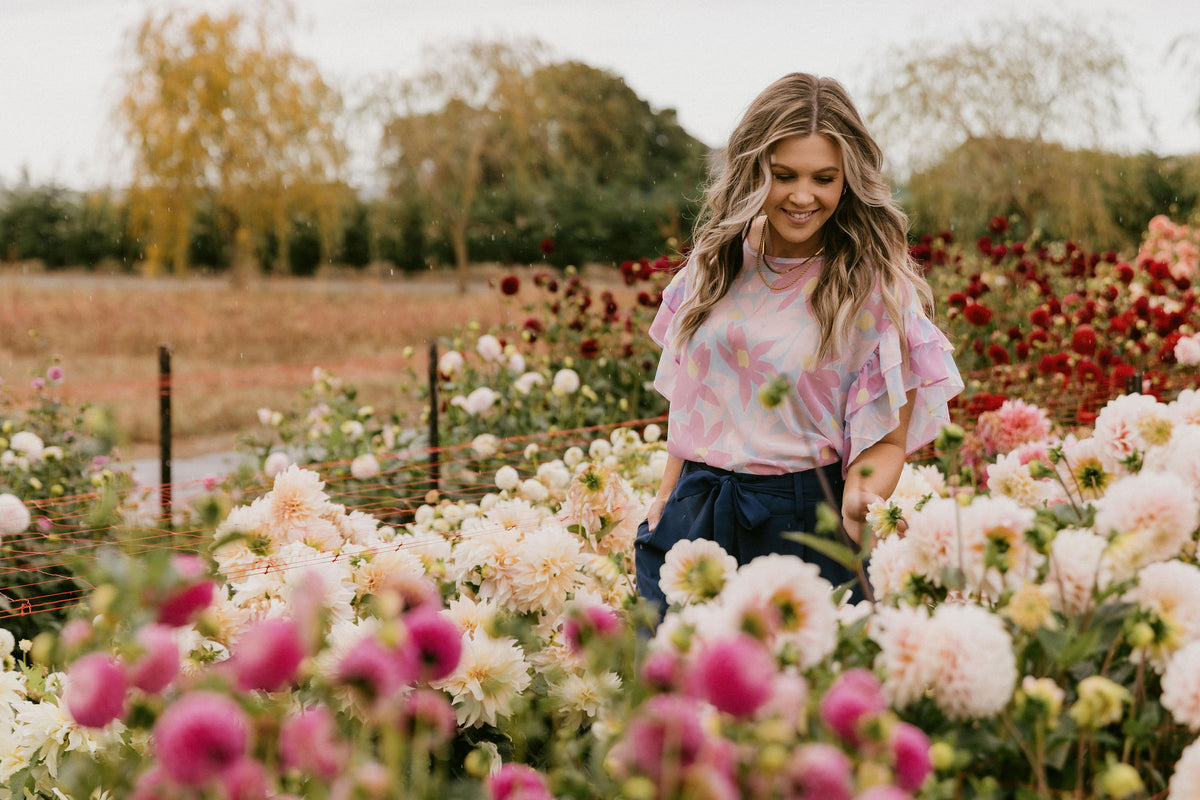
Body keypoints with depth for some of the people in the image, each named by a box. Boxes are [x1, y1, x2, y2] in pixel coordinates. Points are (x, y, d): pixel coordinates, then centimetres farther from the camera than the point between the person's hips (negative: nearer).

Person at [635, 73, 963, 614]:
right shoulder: (718, 255, 5)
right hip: (693, 516, 4)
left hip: (802, 523, -4)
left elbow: (887, 440, -7)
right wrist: (668, 495, 10)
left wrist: (860, 497, -26)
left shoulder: (873, 284, -8)